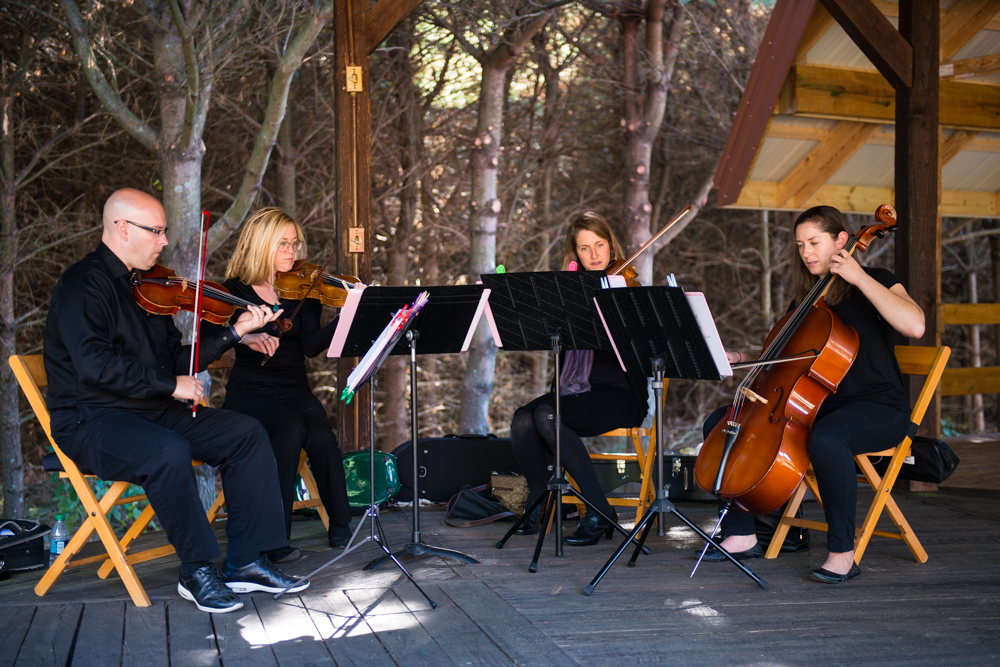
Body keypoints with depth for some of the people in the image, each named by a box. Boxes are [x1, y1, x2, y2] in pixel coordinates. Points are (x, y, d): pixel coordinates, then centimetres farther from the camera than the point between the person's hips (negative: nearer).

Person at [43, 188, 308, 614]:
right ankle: (197, 570, -18)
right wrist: (169, 385, -24)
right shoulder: (84, 284, -12)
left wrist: (235, 332, 4)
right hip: (91, 420, -9)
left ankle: (246, 562, -7)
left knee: (247, 433, -7)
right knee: (169, 452, -37)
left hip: (153, 411, 9)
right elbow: (94, 364, -27)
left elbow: (177, 360, 13)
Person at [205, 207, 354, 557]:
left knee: (321, 436, -29)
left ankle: (341, 527, -12)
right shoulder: (234, 290, 4)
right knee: (290, 427, -34)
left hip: (294, 390, 2)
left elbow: (311, 345, -7)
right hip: (250, 392, -2)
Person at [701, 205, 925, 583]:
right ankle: (741, 535, -1)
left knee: (826, 438, -42)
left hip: (877, 407, -7)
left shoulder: (875, 283, -3)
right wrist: (742, 360, -1)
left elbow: (914, 326, -24)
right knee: (720, 422, -3)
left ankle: (842, 553, -28)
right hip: (815, 405, 7)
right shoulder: (806, 298, 15)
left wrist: (859, 276, -20)